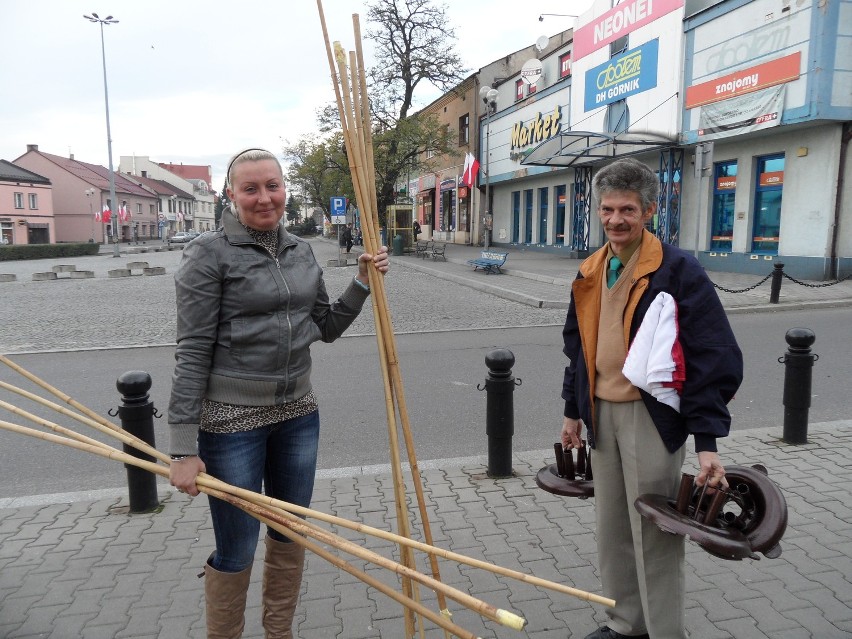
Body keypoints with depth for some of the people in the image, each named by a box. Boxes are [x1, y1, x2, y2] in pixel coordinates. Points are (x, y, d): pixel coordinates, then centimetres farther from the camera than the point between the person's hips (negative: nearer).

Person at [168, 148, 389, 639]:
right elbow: (193, 352, -13)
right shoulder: (210, 253, -10)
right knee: (236, 550, 8)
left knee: (291, 533, 19)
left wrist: (363, 283, 0)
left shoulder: (301, 251, 7)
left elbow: (326, 328, 13)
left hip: (298, 413, 6)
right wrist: (184, 449, -14)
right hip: (232, 419, -6)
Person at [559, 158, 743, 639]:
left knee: (654, 534, 2)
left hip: (651, 415, -7)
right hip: (602, 412, 7)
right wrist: (574, 410, 18)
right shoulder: (591, 273, 9)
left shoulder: (679, 270, -12)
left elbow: (716, 358, -15)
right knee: (612, 528, 17)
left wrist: (707, 441, -18)